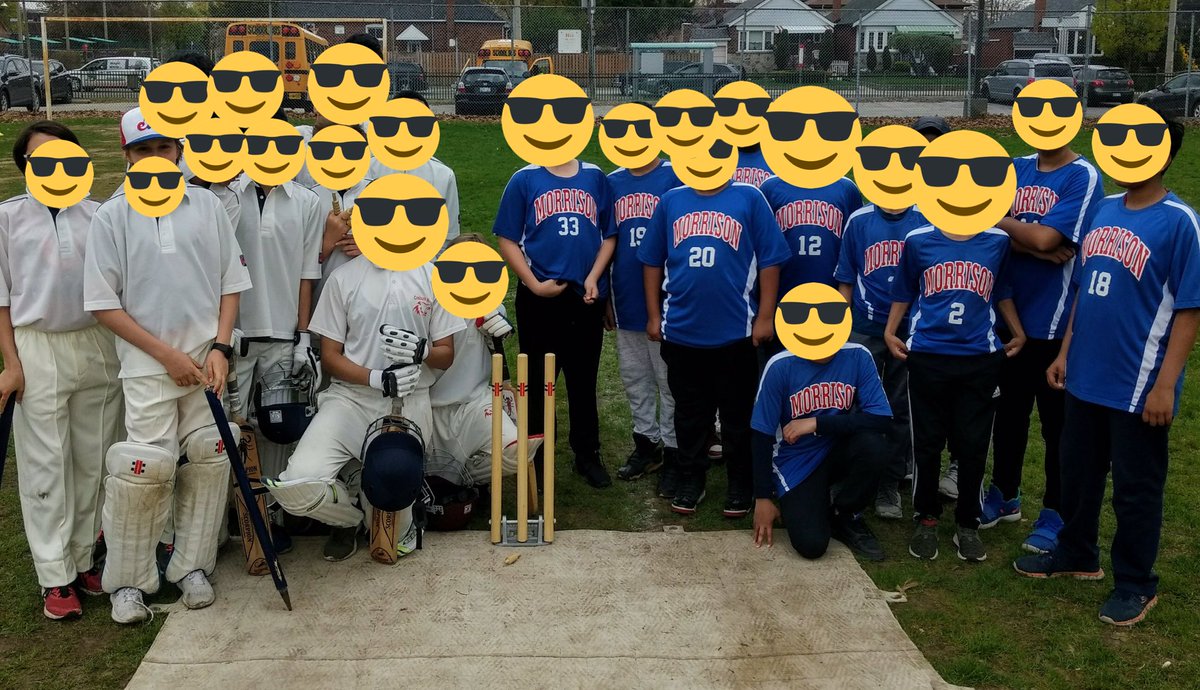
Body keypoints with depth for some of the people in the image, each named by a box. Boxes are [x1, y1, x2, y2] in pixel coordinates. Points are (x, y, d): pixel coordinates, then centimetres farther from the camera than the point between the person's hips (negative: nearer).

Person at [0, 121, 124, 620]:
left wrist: (125, 351, 1)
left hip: (98, 347, 2)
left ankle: (83, 560, 22)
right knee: (45, 466, 1)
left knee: (93, 461, 9)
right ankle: (56, 578, 9)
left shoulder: (98, 215, 5)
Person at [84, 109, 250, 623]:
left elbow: (231, 282, 8)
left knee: (209, 461, 4)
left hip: (207, 361, 3)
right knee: (146, 469, -8)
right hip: (148, 367, -3)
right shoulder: (112, 216, -1)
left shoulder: (207, 205, 6)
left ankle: (192, 567, 21)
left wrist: (220, 348, -5)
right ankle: (127, 582, 9)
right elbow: (103, 303, -2)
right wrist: (167, 354, -8)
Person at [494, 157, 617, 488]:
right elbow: (508, 240, -2)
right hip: (539, 300, -2)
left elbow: (609, 235, 7)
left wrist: (593, 278, -6)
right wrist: (535, 284, -11)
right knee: (537, 381, 8)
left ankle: (588, 456, 27)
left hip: (586, 299, 2)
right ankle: (536, 458, 21)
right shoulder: (524, 180, -1)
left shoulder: (595, 177, 5)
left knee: (584, 380, 13)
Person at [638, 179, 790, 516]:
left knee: (738, 413, 9)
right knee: (689, 412, 14)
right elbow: (653, 261, 10)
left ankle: (740, 485, 24)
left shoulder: (749, 198, -2)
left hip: (735, 333, -2)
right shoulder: (671, 201, 6)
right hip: (681, 331, 2)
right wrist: (654, 315, 8)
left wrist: (765, 317, -5)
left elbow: (769, 261, -2)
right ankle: (691, 479, 30)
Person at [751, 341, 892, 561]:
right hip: (796, 462, -2)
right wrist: (762, 498, -8)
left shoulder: (858, 356, -13)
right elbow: (763, 435, -10)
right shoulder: (780, 366, -17)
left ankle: (845, 516, -3)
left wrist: (817, 423, -25)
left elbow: (882, 419, -20)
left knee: (874, 445, -31)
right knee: (811, 544, -22)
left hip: (838, 451, 3)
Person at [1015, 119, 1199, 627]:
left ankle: (1136, 585, 25)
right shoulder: (1104, 210, 6)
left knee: (1135, 488, 8)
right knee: (1077, 473, 20)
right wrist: (1065, 352, 12)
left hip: (1137, 385, -6)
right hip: (1086, 376, 7)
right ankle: (1076, 555, 40)